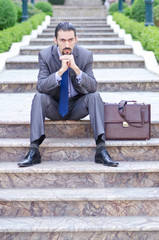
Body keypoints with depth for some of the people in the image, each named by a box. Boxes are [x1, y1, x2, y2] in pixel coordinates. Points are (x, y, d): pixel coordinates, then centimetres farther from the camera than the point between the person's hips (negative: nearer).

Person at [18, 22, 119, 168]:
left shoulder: (85, 55, -7)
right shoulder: (45, 55, -9)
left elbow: (92, 87, -15)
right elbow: (41, 86, -19)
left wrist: (76, 68, -31)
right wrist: (61, 71, -33)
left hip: (77, 106, 1)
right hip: (54, 106, 0)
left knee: (95, 96, -27)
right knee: (39, 97, -29)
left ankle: (101, 149, -33)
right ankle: (34, 151, -33)